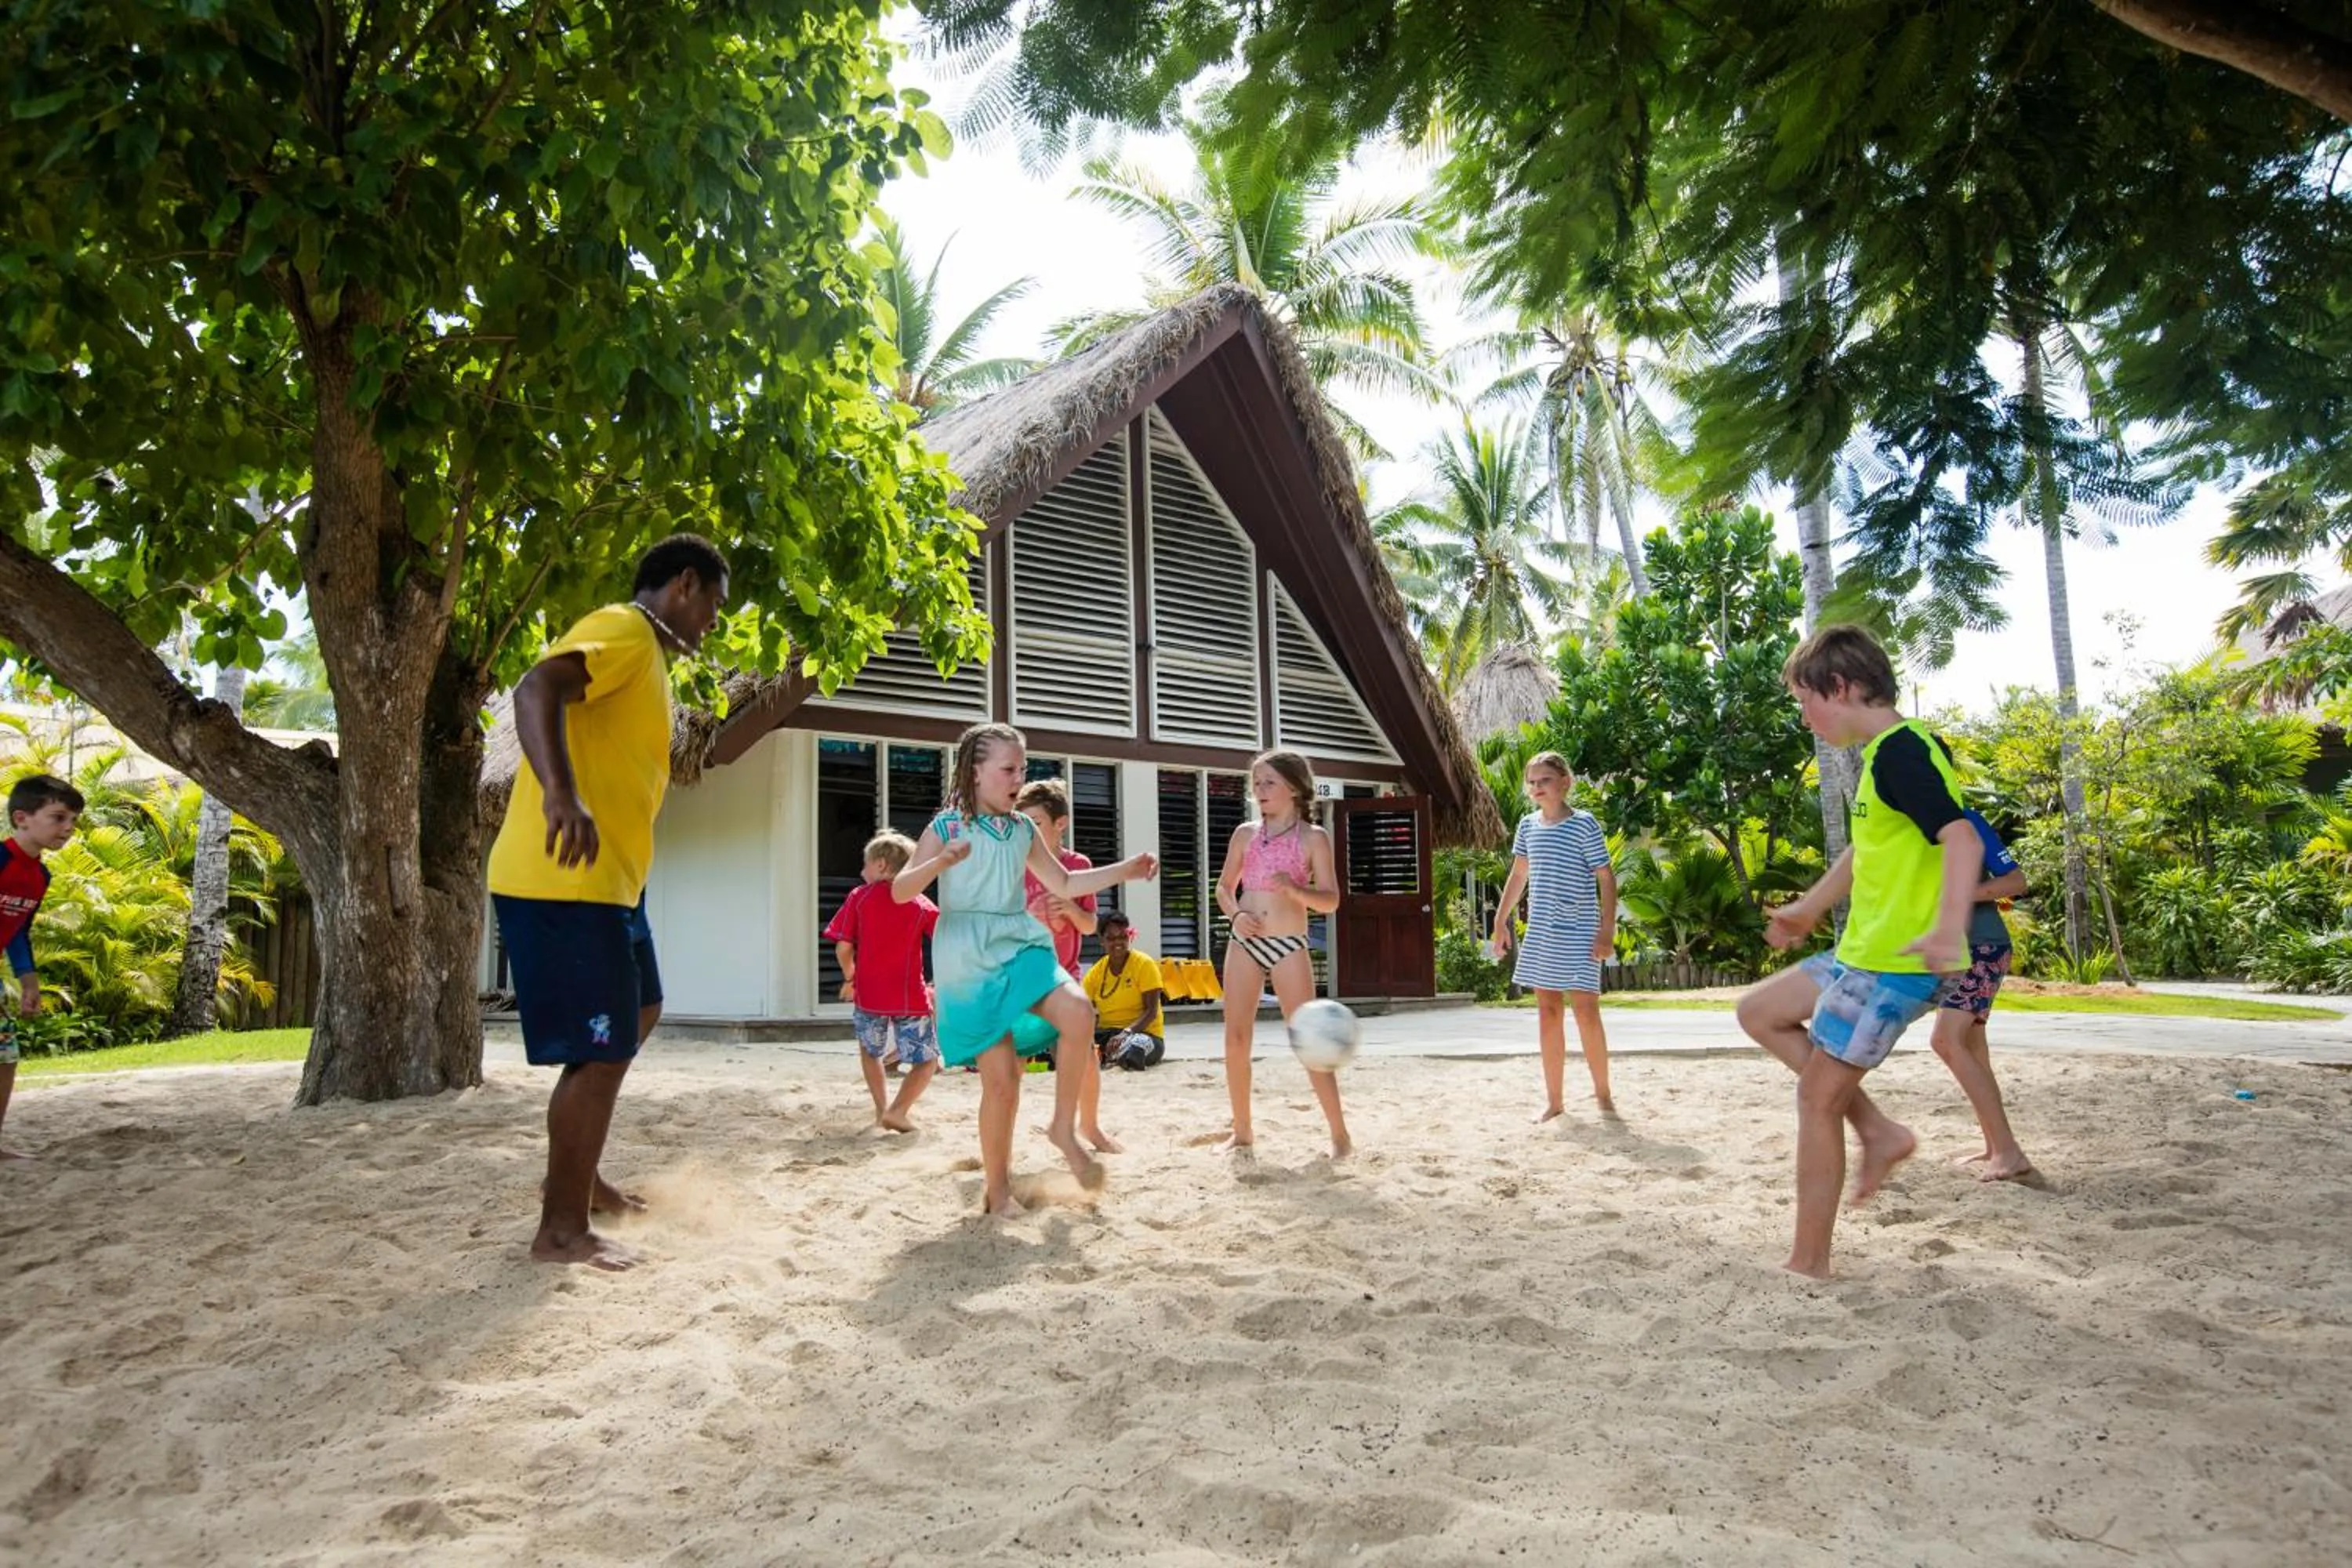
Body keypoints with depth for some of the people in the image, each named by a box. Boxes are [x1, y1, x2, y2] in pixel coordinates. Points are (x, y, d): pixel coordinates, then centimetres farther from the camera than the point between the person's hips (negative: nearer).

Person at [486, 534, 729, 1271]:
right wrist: (561, 794, -42)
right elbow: (538, 689, -29)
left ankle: (578, 1176, 33)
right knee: (602, 1051, -6)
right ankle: (562, 1230, 6)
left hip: (604, 881, 11)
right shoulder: (623, 628, -10)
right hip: (563, 883, -11)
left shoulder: (644, 651, 21)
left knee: (636, 1015, 24)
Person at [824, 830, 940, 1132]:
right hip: (911, 998, -1)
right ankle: (897, 1110, -8)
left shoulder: (860, 897, -1)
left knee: (870, 1052, 27)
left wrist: (849, 978, 13)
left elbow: (843, 948, -5)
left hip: (868, 994, 1)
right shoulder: (921, 905, 2)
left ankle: (882, 1109, 17)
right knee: (927, 1062, 11)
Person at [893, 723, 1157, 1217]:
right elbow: (900, 891, -10)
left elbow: (1064, 884, 22)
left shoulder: (1023, 831, 12)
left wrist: (1125, 870, 12)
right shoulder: (947, 826, -4)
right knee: (1001, 1077, -7)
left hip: (1020, 948, 4)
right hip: (969, 961, -4)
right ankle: (997, 1185, 15)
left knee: (1078, 1012, -25)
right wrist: (940, 863, -30)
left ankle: (1065, 1127, -6)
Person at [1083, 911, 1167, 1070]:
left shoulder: (1144, 964, -7)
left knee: (1130, 1052, -41)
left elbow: (1151, 1011, -13)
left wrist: (1126, 1033, -30)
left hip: (1143, 1033, -4)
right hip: (1106, 1033, 4)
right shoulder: (1096, 971, 6)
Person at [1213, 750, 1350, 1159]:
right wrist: (1236, 914, -4)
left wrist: (1294, 889, -22)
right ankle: (1242, 1130, 16)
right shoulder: (1245, 834, 8)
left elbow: (1331, 901, -4)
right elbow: (1224, 887, 16)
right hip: (1244, 943, 4)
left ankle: (1340, 1134, 4)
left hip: (1289, 947, -3)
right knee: (1236, 1039, 2)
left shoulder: (1312, 837, -1)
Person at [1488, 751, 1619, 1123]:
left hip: (1578, 934, -5)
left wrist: (1607, 930, -15)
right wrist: (1501, 921, 17)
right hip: (1540, 934, 5)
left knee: (1586, 1011, -6)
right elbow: (1518, 875, 19)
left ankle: (1603, 1093, 11)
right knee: (1548, 1014, 7)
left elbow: (1607, 879, -9)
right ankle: (1552, 1099, 14)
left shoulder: (1585, 824, -8)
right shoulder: (1528, 825, 8)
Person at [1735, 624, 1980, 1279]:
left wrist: (1948, 929, -43)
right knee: (1760, 1012, 18)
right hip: (1863, 954, 10)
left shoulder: (1900, 750, -16)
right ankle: (1879, 1130, 14)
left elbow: (1962, 837, -29)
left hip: (1894, 962, -10)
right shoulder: (1886, 753, 15)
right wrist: (1810, 908, 40)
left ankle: (1809, 1263, 8)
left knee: (1817, 1097, -3)